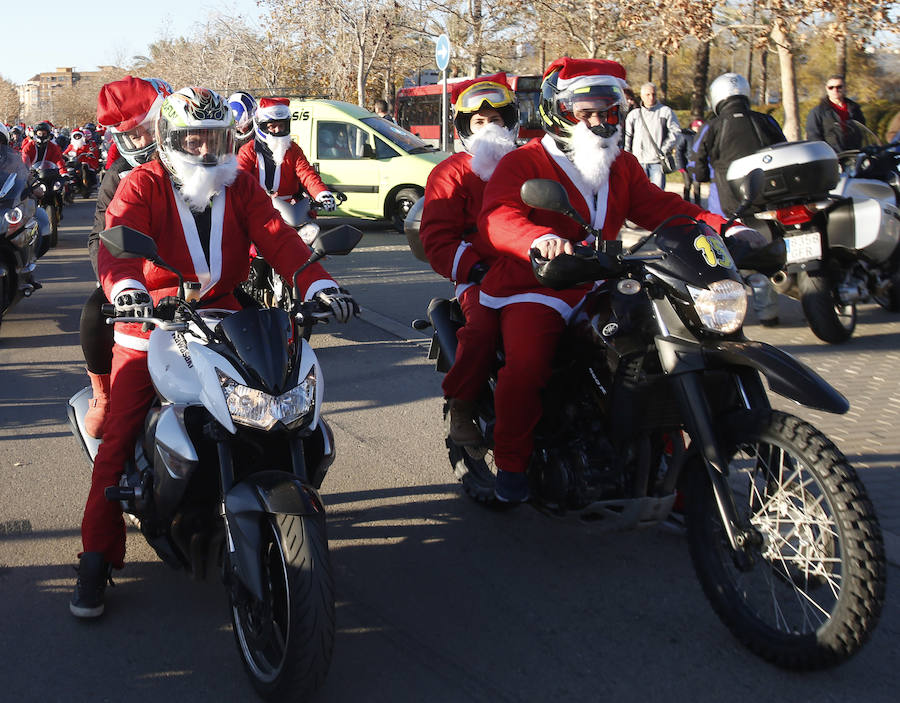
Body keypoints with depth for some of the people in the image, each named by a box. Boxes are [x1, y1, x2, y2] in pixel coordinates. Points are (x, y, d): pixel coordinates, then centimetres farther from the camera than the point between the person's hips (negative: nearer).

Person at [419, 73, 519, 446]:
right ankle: (460, 409, -13)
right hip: (480, 275, -3)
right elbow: (437, 240, 1)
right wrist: (473, 268, -16)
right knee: (483, 326, -34)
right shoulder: (450, 173, 10)